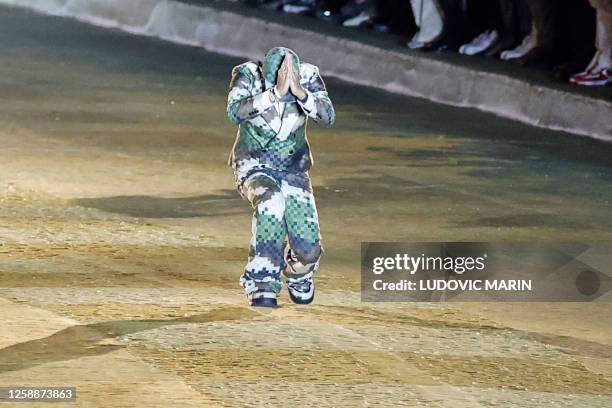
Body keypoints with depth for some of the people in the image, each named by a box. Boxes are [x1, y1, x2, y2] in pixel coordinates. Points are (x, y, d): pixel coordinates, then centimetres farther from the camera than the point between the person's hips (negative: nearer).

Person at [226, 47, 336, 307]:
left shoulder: (307, 76, -13)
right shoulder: (248, 74, -19)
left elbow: (328, 117, -26)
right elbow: (235, 114, -36)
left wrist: (300, 92, -41)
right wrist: (276, 92, -45)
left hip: (293, 173, 2)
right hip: (254, 168, -2)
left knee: (308, 249, -11)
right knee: (271, 201, -37)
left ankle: (298, 276, 29)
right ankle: (262, 285, -27)